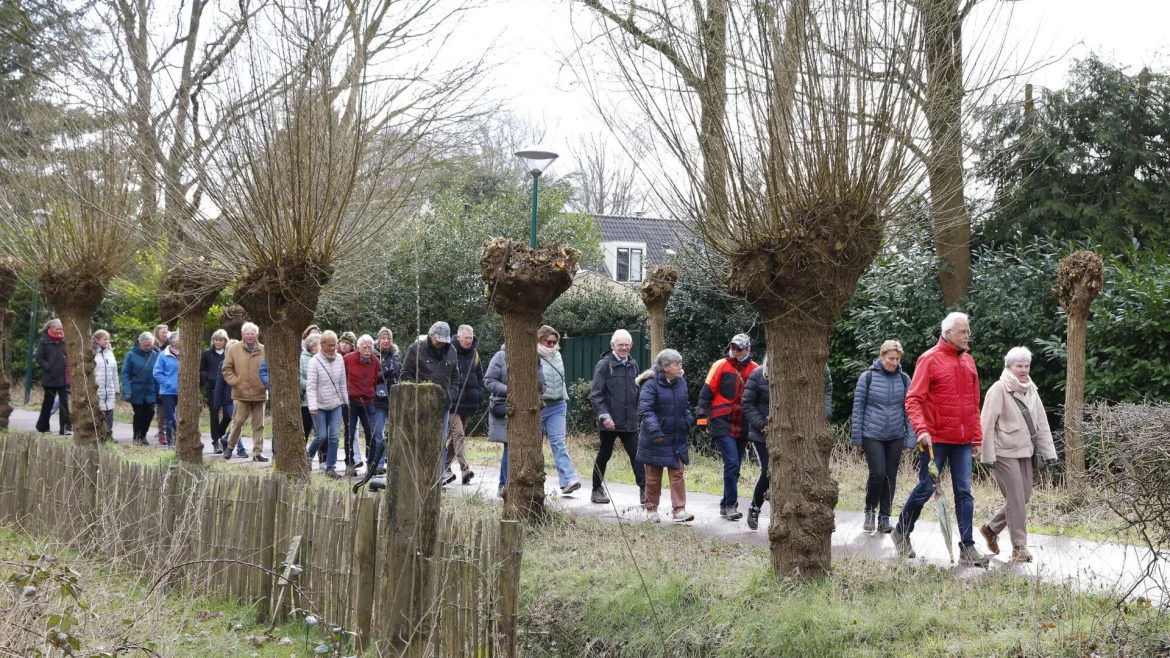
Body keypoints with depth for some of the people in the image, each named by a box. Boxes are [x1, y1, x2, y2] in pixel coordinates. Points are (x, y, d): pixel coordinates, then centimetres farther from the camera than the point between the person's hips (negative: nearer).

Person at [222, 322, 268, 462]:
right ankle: (230, 446, 20)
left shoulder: (264, 350, 3)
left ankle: (258, 452, 11)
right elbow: (227, 369, 3)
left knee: (259, 424, 5)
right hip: (241, 394, -1)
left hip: (259, 393, 2)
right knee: (238, 420, -1)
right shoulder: (234, 349, 1)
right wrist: (235, 382, -8)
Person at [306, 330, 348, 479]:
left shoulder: (339, 359, 1)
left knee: (334, 436, -2)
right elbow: (311, 386, -13)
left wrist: (346, 400, 13)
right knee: (321, 436, -1)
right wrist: (312, 406, -21)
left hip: (336, 405, 3)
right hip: (320, 405, -3)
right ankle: (309, 455, 28)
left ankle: (330, 467, 5)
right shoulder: (315, 361, -11)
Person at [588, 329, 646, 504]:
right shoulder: (604, 365, -7)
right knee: (604, 455, 8)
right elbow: (595, 394, -12)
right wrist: (603, 415, -22)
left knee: (636, 455, -1)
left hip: (629, 422, 4)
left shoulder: (633, 365, 10)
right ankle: (597, 490, 20)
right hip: (609, 422, -4)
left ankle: (644, 490, -1)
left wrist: (638, 414, 13)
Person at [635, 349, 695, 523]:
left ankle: (678, 510, -1)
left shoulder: (681, 382, 6)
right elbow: (645, 409, -24)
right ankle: (651, 509, 20)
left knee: (677, 474, 0)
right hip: (656, 440, -5)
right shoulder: (651, 384, -15)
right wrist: (654, 430, -33)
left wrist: (688, 421, 4)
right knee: (653, 476, 7)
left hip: (677, 439, 5)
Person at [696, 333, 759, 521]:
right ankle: (731, 505, -9)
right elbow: (706, 392, -4)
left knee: (735, 466, 10)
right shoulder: (721, 366, -5)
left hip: (743, 426, 5)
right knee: (731, 462, -15)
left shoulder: (754, 369, 6)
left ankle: (726, 505, 22)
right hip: (722, 424, -5)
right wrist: (702, 417, -9)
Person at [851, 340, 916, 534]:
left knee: (891, 477, 5)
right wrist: (856, 438, -2)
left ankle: (884, 518, 16)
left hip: (895, 437, 3)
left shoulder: (904, 379, 3)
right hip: (872, 436, -3)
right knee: (877, 473, -12)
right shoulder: (867, 378, -3)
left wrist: (910, 438, 1)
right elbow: (858, 408, -1)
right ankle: (870, 511, 12)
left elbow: (908, 410, 6)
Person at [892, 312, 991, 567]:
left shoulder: (968, 361, 12)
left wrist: (977, 439, 14)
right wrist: (921, 429, -25)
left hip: (963, 441, 5)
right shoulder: (930, 360, -7)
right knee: (926, 489, 3)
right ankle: (901, 532, 23)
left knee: (964, 493, 2)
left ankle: (967, 548, 3)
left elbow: (974, 405, 17)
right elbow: (913, 399, -12)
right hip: (935, 440, -5)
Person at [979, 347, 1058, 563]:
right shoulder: (999, 389, -10)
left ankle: (991, 528, 29)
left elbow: (1041, 423, 11)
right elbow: (987, 424, -13)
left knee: (1023, 497, 10)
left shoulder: (1031, 390, 10)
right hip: (1005, 453, -7)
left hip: (1025, 452, 7)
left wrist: (1048, 452, 6)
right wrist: (988, 455, -15)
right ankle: (1019, 547, 2)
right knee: (1016, 499, -7)